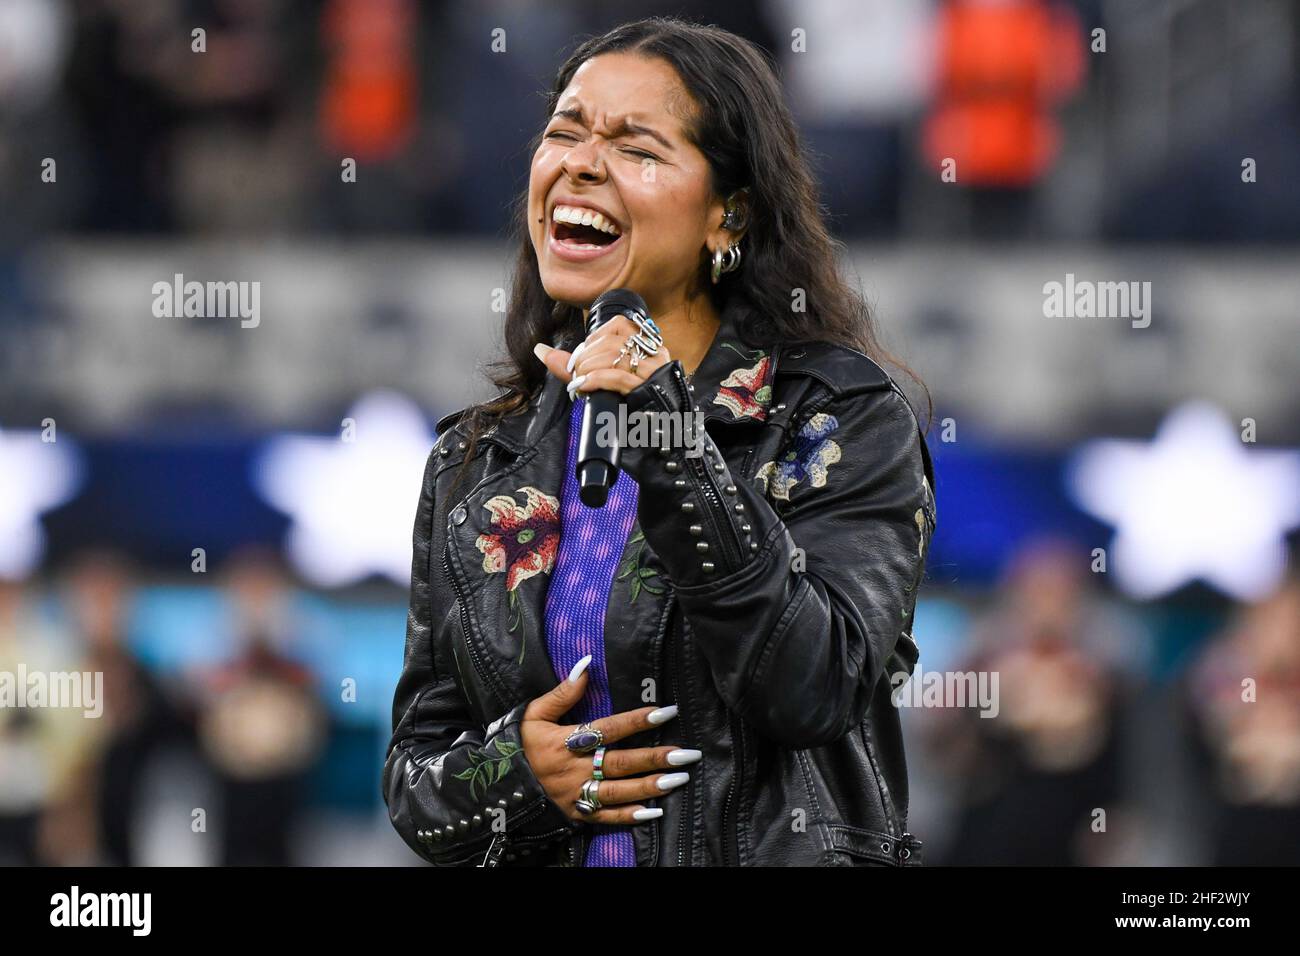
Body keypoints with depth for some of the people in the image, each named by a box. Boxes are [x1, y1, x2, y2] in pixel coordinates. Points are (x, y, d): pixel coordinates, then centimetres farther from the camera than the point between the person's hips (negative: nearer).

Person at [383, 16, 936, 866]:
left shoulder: (844, 417, -1)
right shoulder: (475, 462, 10)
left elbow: (815, 694, -14)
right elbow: (416, 772, 12)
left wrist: (677, 460, -20)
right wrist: (512, 772, -7)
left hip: (770, 853, -3)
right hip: (550, 859, 3)